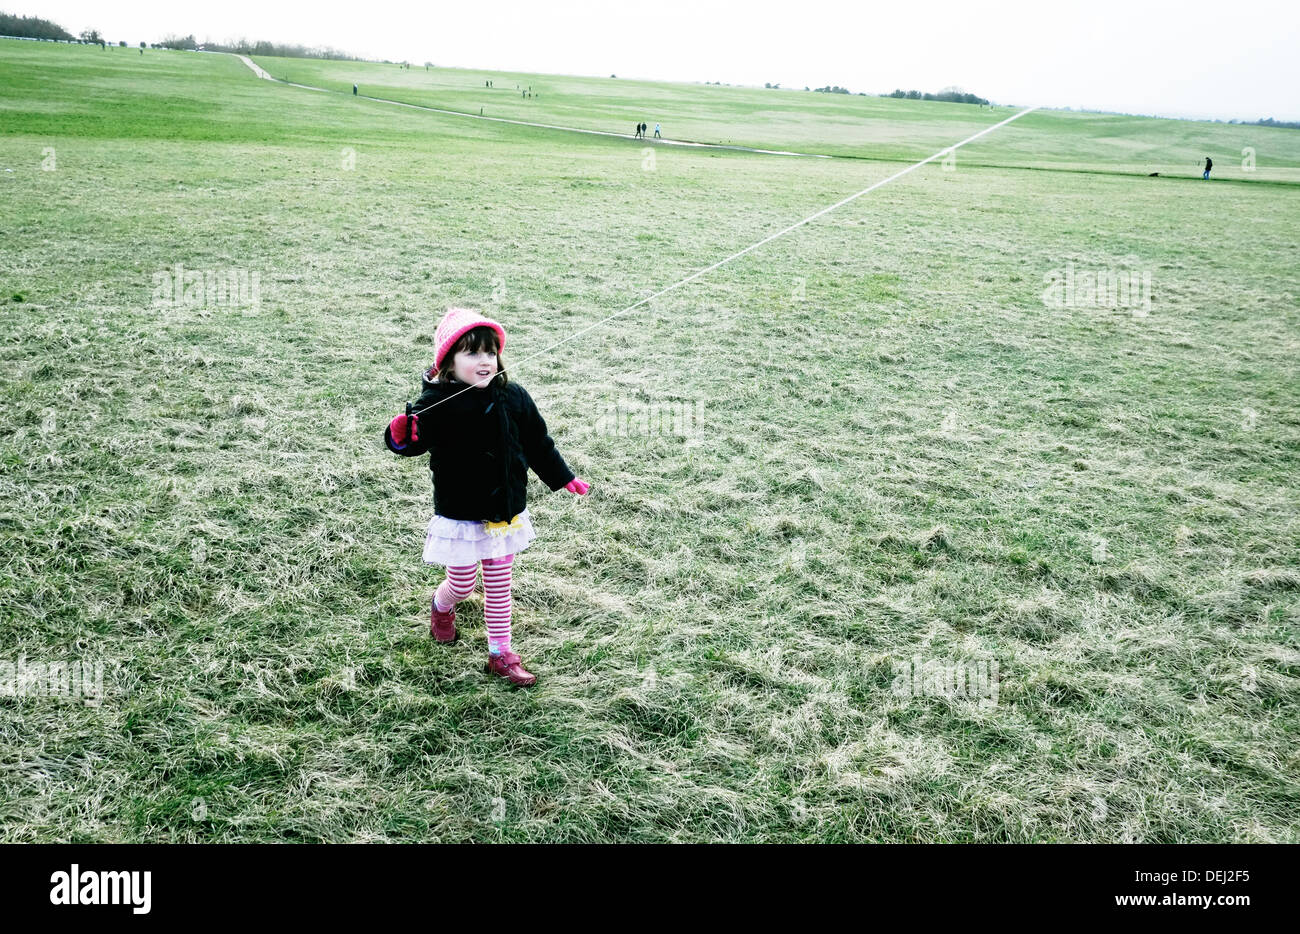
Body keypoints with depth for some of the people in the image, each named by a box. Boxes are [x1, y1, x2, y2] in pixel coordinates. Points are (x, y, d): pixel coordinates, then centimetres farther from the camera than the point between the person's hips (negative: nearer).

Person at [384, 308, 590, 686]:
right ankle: (441, 607, 47)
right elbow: (417, 442, -10)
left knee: (499, 585, 14)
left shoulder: (513, 398, -4)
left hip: (505, 511, 3)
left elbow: (537, 443, 8)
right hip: (460, 514, -3)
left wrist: (563, 478, 15)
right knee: (461, 583, 10)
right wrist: (400, 437, -34)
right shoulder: (436, 403, -16)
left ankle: (501, 653, 27)